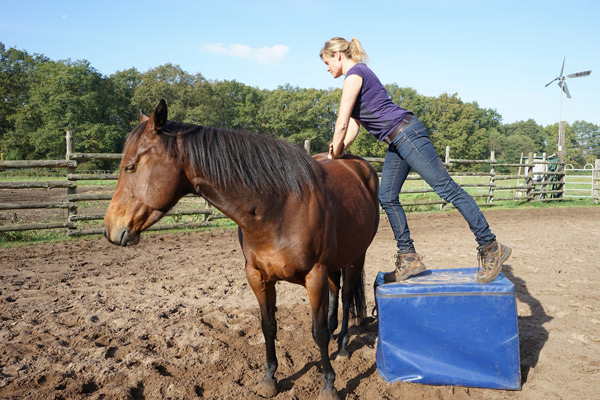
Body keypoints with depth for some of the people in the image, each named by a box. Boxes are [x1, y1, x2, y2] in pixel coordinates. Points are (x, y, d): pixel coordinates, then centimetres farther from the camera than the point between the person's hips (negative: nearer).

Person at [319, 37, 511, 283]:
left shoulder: (355, 74, -9)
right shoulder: (357, 76, 22)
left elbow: (342, 124, -12)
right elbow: (353, 126, 19)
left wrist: (334, 156, 0)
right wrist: (336, 154, 11)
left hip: (406, 134, -11)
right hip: (397, 142, 11)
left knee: (446, 188, -10)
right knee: (387, 198, 9)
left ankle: (490, 247, -5)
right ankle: (408, 258, 14)